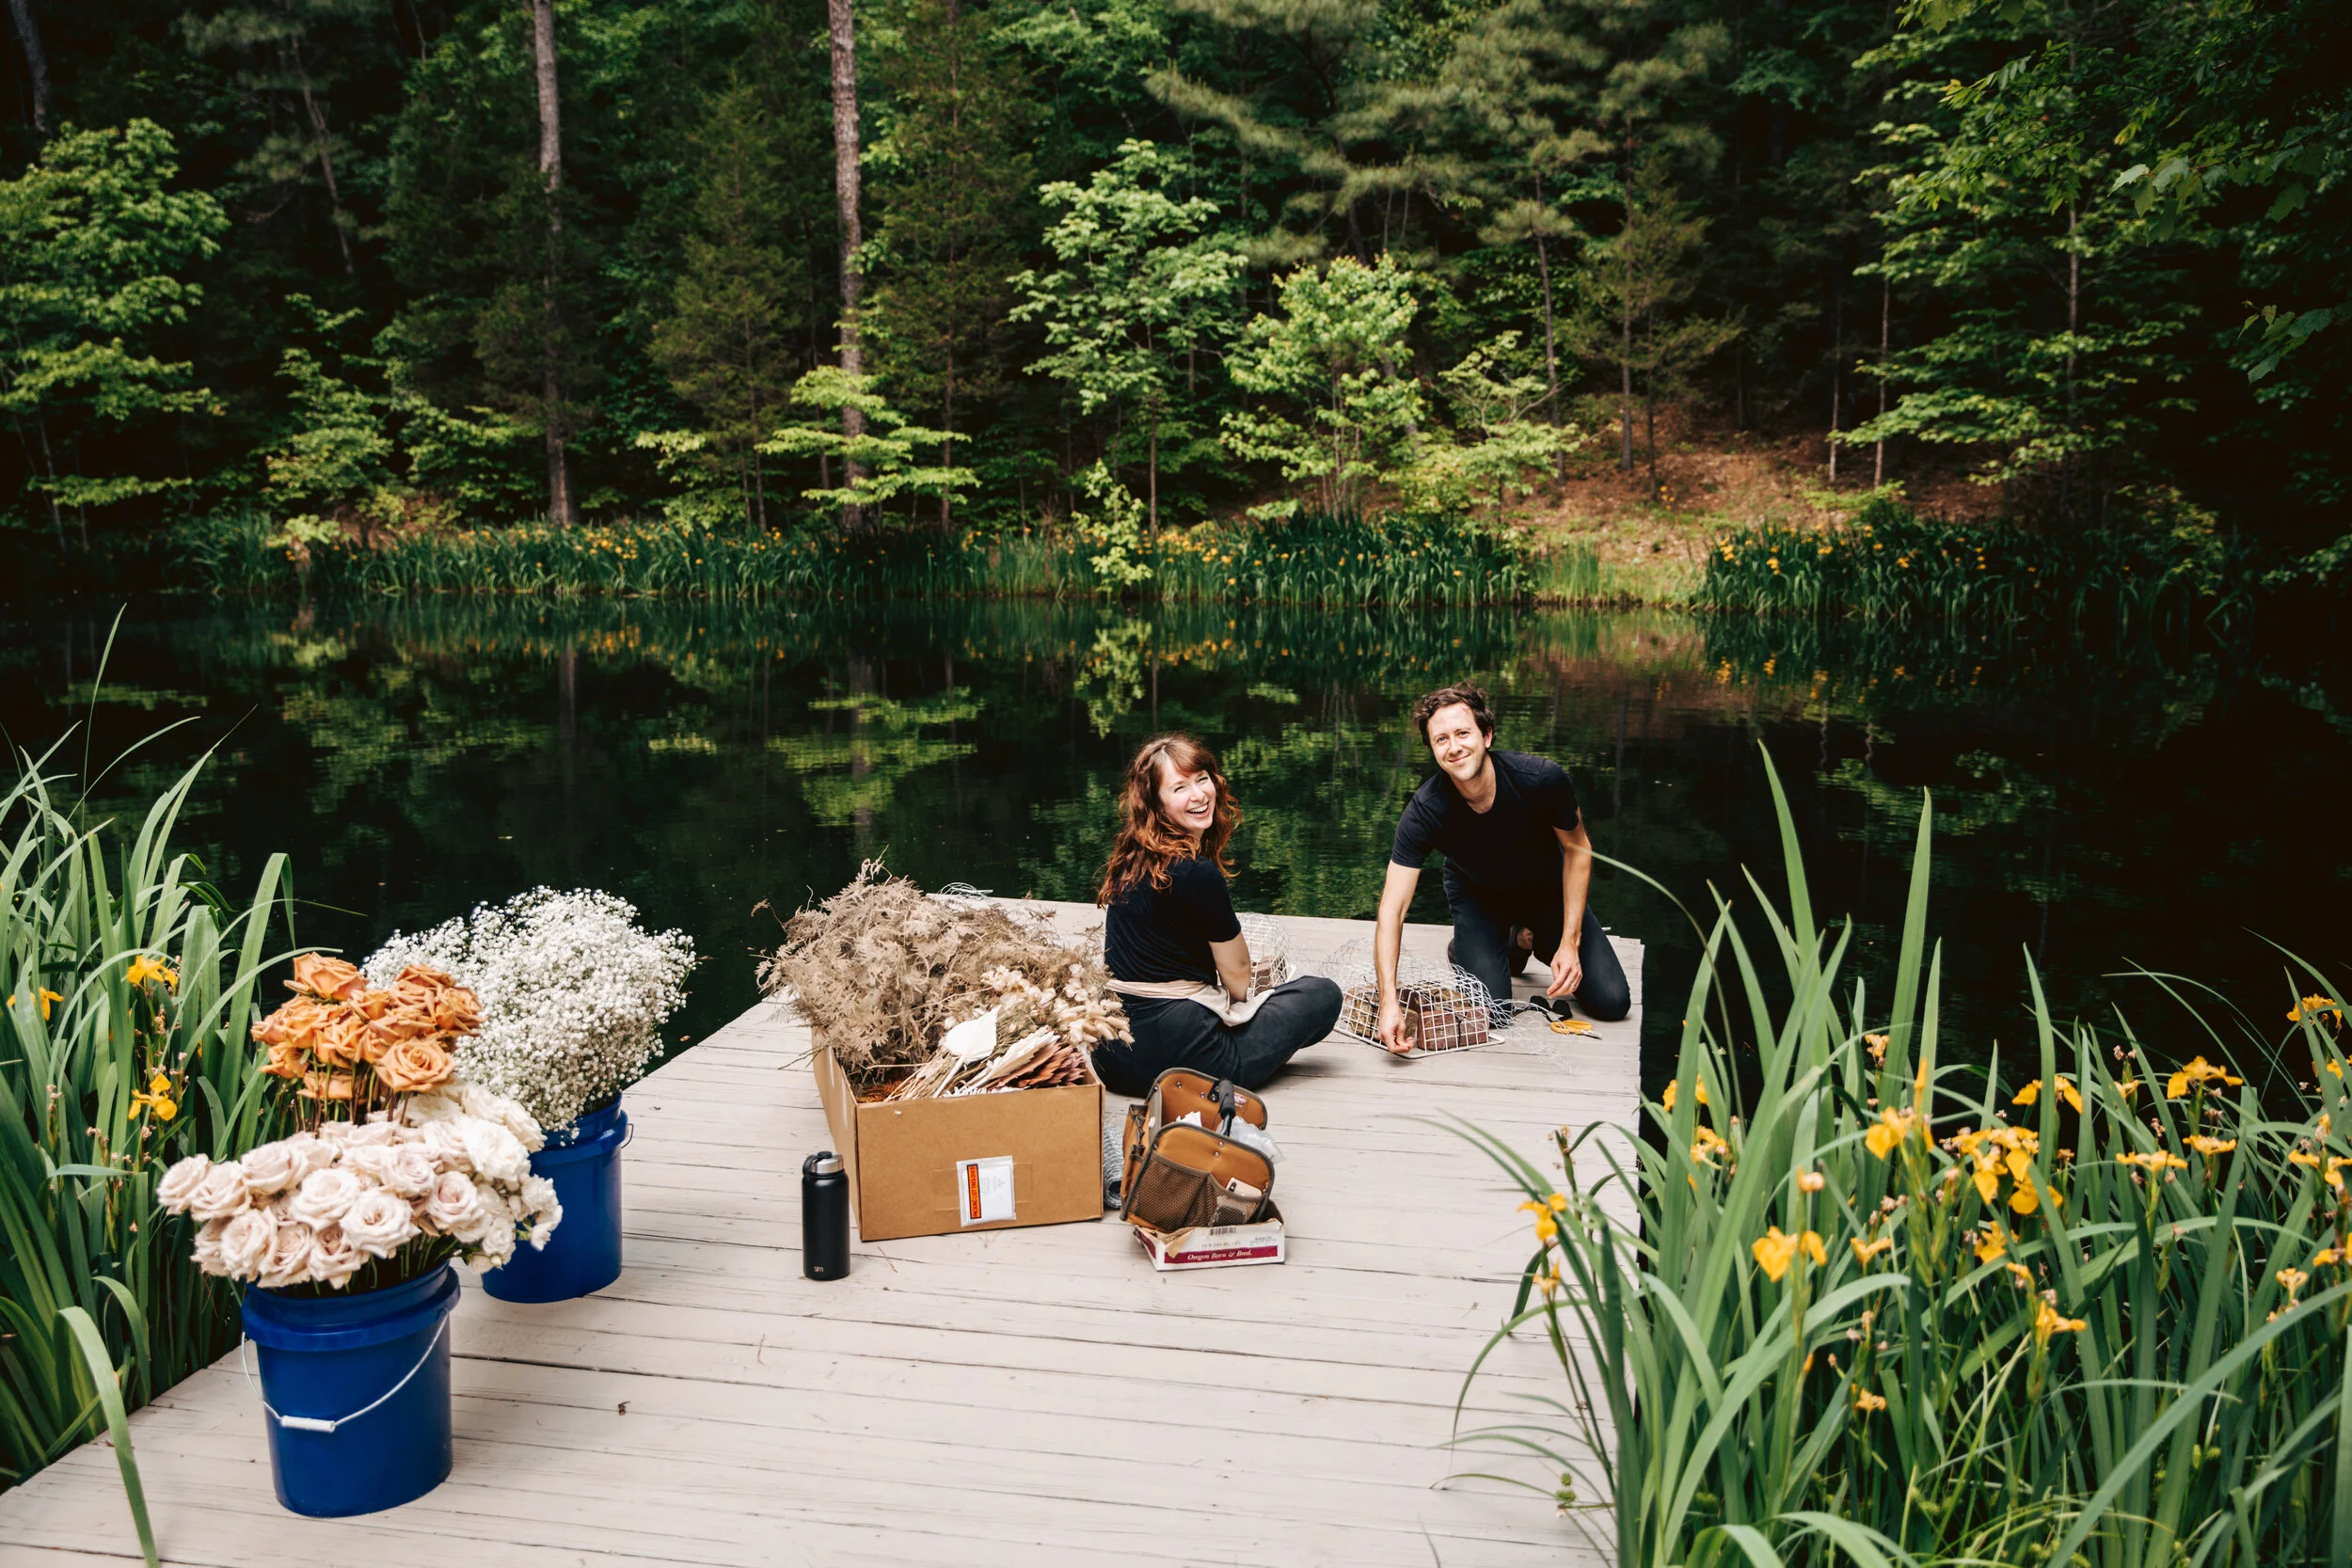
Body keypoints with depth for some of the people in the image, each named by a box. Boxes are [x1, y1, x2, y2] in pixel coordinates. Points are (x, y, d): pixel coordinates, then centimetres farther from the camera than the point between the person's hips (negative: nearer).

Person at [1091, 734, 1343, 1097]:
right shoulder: (1198, 873, -18)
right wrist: (1238, 999, 19)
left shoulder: (1128, 861, 7)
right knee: (1323, 994, 7)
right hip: (1169, 1050, -8)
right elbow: (1237, 972, -4)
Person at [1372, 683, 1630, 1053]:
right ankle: (1463, 948, 14)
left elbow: (1577, 849, -13)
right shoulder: (1424, 811, -33)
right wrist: (1389, 1001, -48)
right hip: (1477, 895, -1)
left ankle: (1528, 936, 22)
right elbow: (1391, 911, -35)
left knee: (1611, 1003, -5)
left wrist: (1569, 943, -18)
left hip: (1548, 889, 1)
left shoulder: (1543, 779, -33)